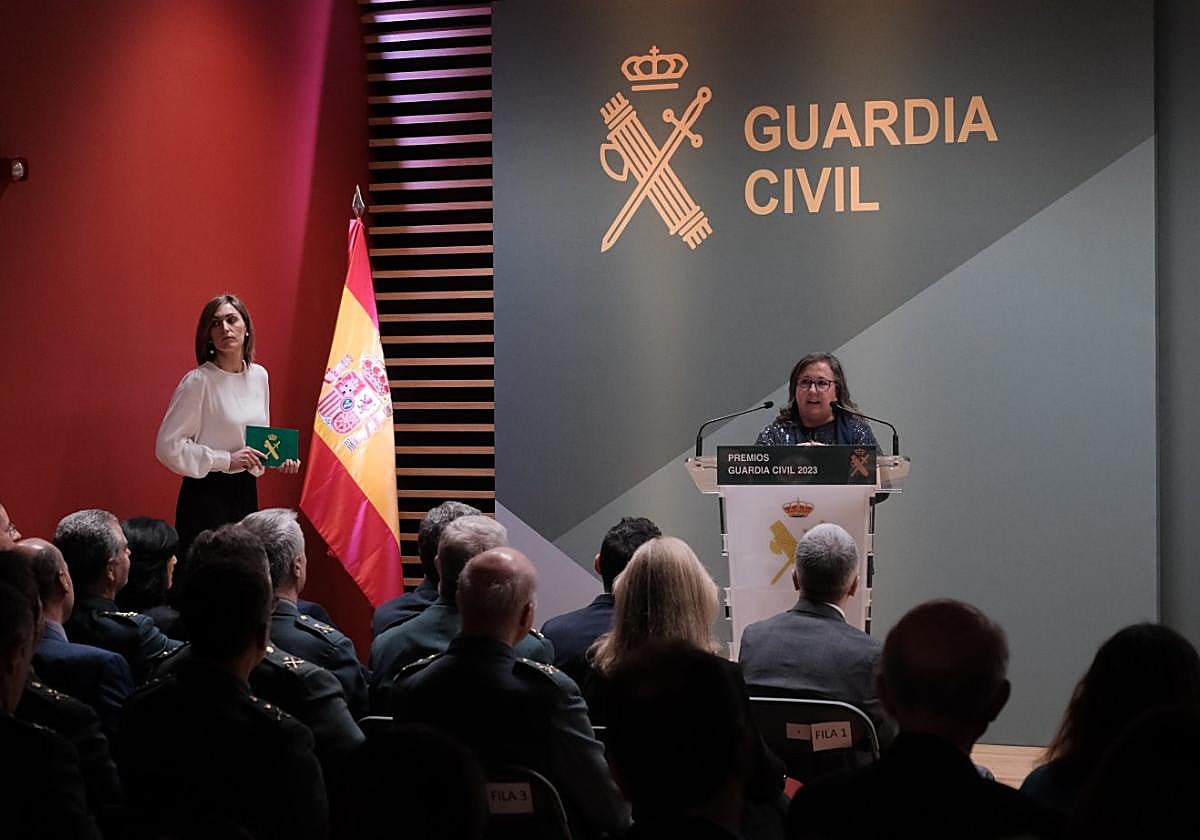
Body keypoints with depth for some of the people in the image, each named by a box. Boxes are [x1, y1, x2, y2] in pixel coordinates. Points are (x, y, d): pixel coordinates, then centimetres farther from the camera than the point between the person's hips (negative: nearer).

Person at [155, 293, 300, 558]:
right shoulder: (198, 381, -12)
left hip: (246, 492, 6)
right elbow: (168, 446, -16)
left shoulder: (259, 375, 7)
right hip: (206, 493, -6)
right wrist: (225, 460, -18)